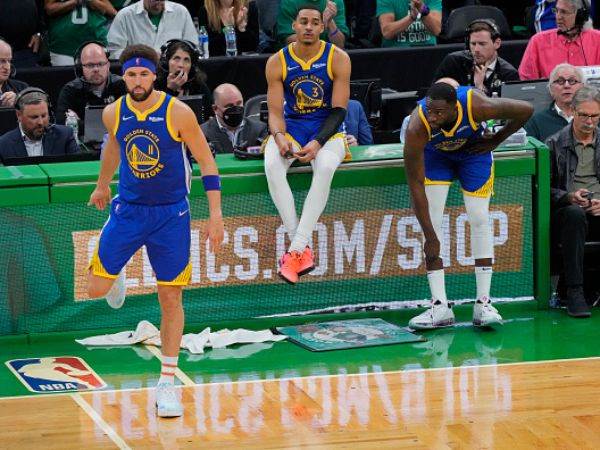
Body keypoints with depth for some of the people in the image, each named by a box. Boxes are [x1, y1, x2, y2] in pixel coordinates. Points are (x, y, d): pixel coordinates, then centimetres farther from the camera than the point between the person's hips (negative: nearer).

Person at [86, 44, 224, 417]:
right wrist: (102, 185, 31)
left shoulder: (178, 112, -16)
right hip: (128, 208, 3)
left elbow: (206, 160, -8)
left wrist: (216, 212, -13)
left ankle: (167, 382, 8)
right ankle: (117, 275, 36)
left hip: (171, 214, -3)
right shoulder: (113, 113, -6)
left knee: (171, 298, -1)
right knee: (96, 287, -3)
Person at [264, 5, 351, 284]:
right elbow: (275, 111, -2)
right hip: (291, 128, 2)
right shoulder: (277, 62, -2)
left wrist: (318, 143, -24)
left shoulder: (338, 59, -6)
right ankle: (303, 248, -32)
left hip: (327, 131, -2)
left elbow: (339, 110, -8)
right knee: (272, 165, -32)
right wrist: (279, 138, -24)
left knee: (325, 167, -36)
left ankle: (295, 249, -36)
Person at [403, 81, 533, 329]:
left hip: (473, 149, 0)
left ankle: (483, 303, -4)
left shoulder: (476, 106, -39)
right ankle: (440, 306, -10)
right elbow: (415, 185, -31)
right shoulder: (417, 128, -38)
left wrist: (495, 140, -13)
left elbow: (525, 110, -21)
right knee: (430, 220, -12)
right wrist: (430, 237, -30)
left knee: (479, 219, -9)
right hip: (434, 154, 0)